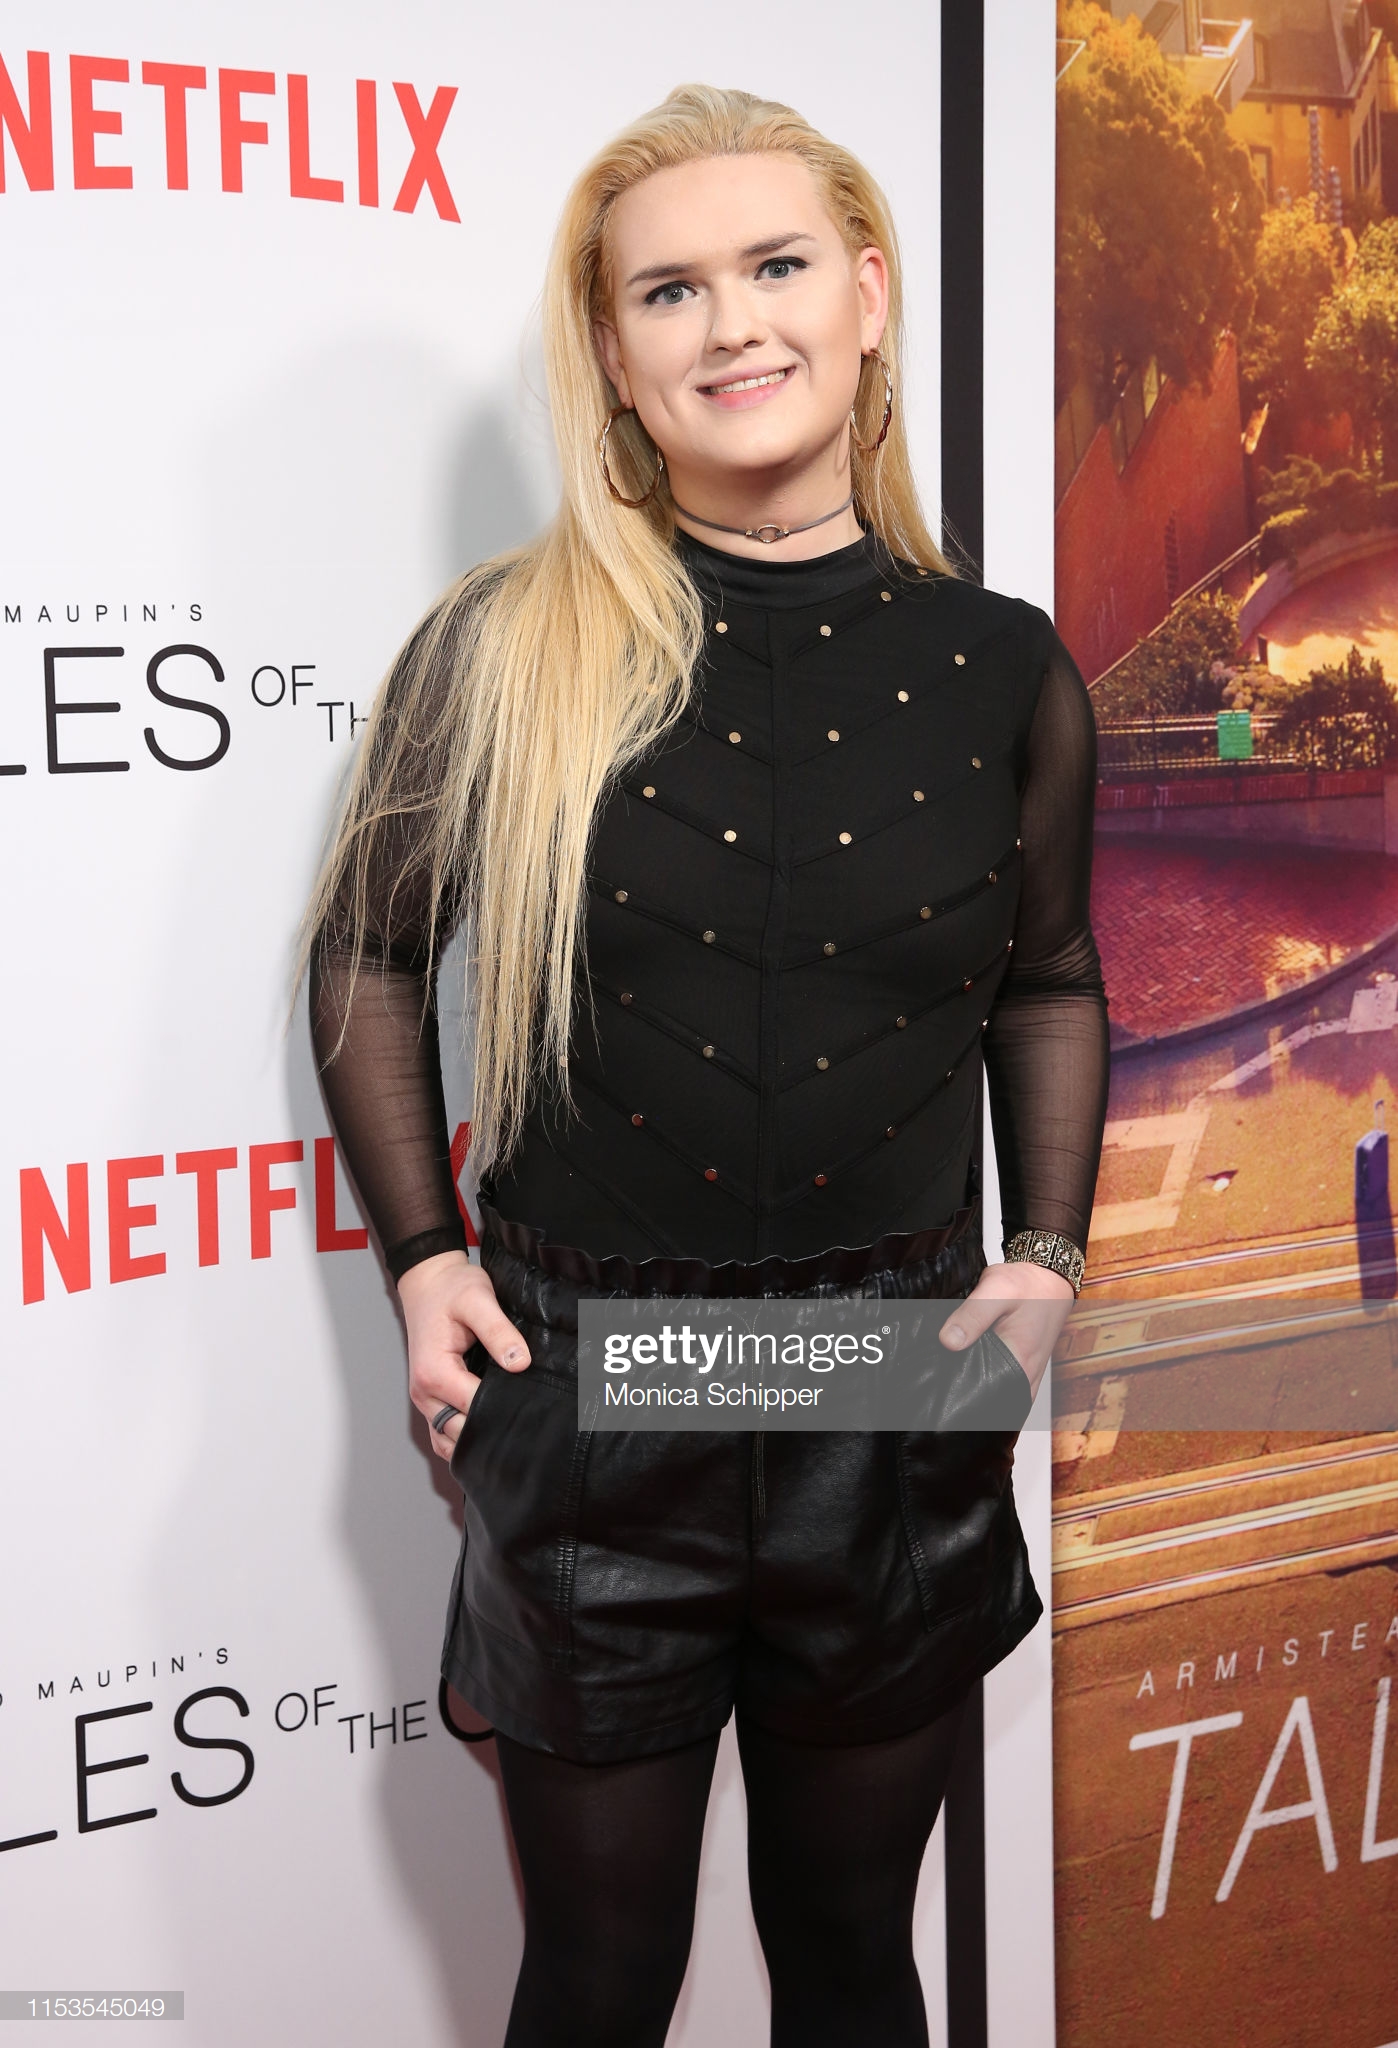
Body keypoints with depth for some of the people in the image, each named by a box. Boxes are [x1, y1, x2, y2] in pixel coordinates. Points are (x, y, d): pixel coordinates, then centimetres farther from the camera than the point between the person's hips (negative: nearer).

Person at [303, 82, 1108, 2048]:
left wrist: (1046, 1254, 2)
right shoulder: (507, 651, -7)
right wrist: (423, 1254, -2)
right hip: (583, 1392, -2)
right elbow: (366, 955, 5)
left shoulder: (998, 667, -1)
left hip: (900, 1401, 2)